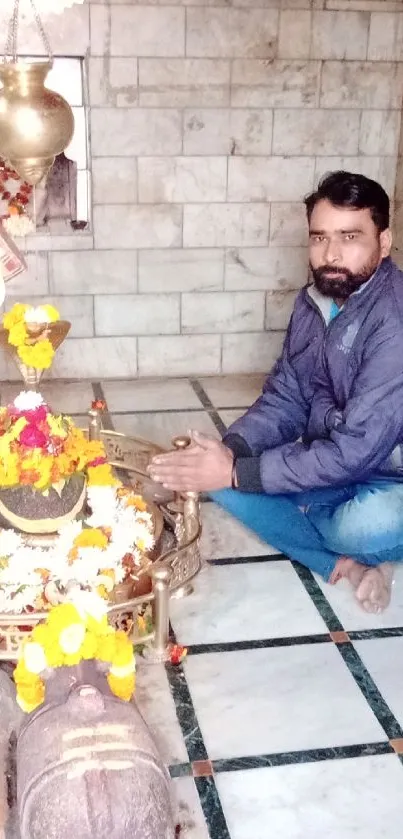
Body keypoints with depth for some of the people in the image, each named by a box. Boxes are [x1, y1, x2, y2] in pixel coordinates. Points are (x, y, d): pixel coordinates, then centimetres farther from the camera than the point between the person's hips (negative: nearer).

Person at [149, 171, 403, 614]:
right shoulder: (312, 302, -1)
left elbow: (356, 449, -30)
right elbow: (284, 400, 1)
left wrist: (237, 473, -28)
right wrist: (230, 450, -20)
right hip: (329, 465, 7)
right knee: (218, 470, -9)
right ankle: (346, 562, -9)